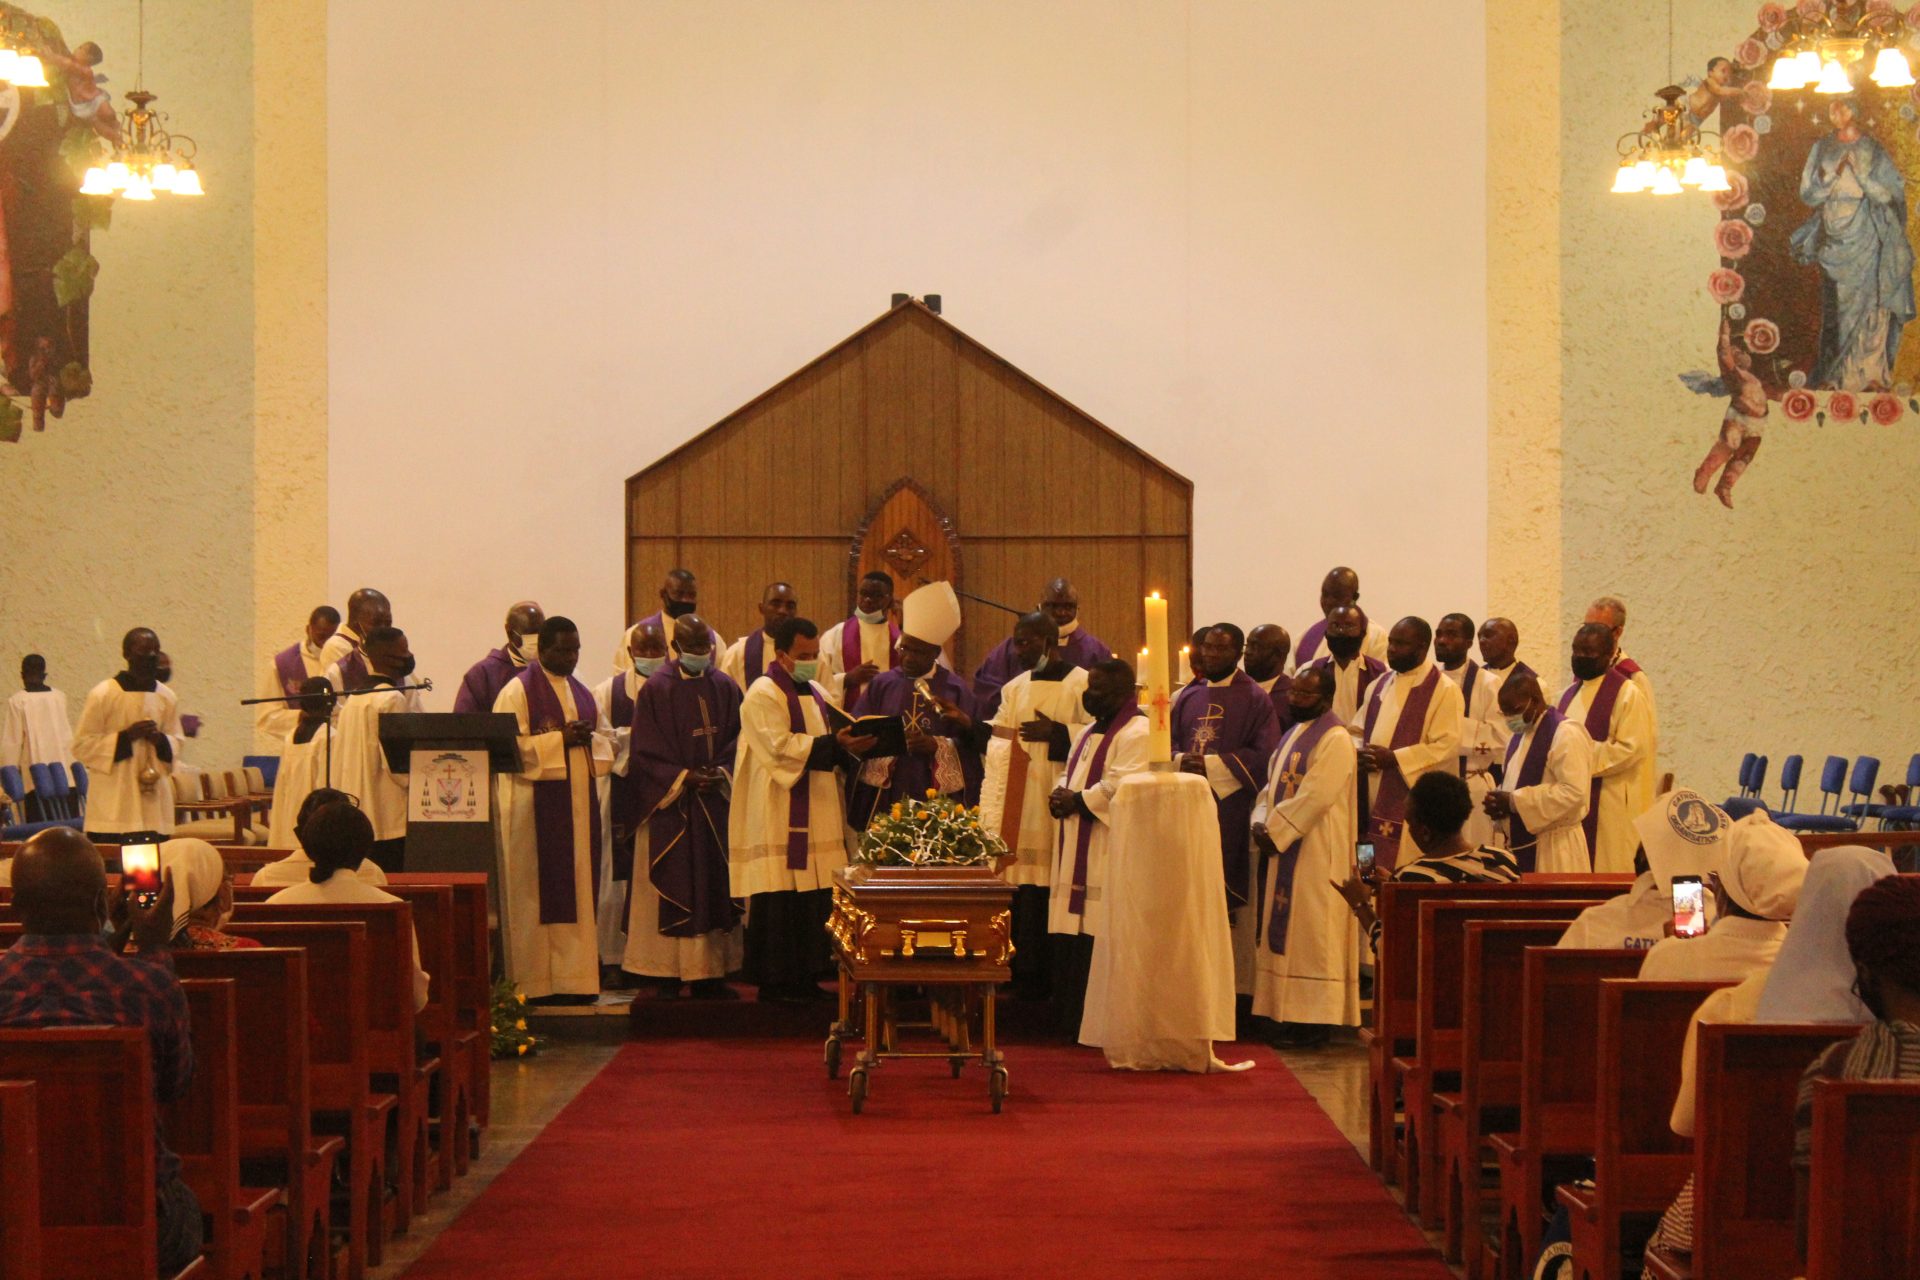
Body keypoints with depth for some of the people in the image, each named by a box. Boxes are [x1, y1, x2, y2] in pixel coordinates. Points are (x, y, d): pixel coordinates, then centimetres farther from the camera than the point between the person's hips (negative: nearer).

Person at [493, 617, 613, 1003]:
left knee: (578, 886, 6)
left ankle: (575, 977, 11)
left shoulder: (581, 691, 17)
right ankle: (539, 982, -2)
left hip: (579, 803, 7)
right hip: (537, 805, -7)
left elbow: (607, 735, 19)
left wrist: (587, 738, -3)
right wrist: (560, 739, -18)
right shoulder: (518, 690, -5)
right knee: (540, 893, -5)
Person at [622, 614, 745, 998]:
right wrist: (683, 778, -15)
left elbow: (736, 743, 10)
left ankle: (710, 974, 9)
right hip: (670, 804, -4)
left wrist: (720, 772, -8)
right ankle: (666, 976, 1)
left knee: (715, 886, 4)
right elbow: (645, 752, -6)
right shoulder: (655, 689, -3)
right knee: (671, 889, -3)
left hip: (714, 802, 4)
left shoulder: (725, 688, 9)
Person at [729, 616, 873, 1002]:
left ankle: (807, 977, 11)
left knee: (816, 899, 5)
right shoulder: (763, 694, -7)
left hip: (818, 817, 8)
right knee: (780, 902, -7)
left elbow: (831, 747, 21)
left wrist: (851, 744, -1)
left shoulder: (816, 693, 19)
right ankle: (774, 981, -2)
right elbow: (781, 747, -18)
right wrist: (833, 745, -25)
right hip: (778, 819, -8)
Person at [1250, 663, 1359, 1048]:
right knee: (1285, 931, 9)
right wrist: (1262, 825, 1)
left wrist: (1276, 833, -16)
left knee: (1310, 933, -7)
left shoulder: (1334, 739, -13)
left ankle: (1315, 1022, -4)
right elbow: (1272, 786, 18)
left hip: (1316, 853, -9)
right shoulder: (1293, 734, 17)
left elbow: (1314, 797, -20)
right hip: (1285, 846, 9)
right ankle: (1291, 1016, 14)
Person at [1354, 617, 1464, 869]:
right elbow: (1358, 731, 20)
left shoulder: (1444, 690, -6)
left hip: (1413, 804, -6)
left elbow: (1447, 745, -14)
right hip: (1373, 800, 6)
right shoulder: (1380, 686, 15)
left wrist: (1394, 758, -18)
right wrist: (1360, 754, -3)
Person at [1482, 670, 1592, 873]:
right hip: (1520, 844, 8)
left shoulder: (1566, 734, -13)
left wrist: (1514, 801, -20)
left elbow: (1574, 792, -21)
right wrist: (1499, 801, -1)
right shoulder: (1520, 733, 15)